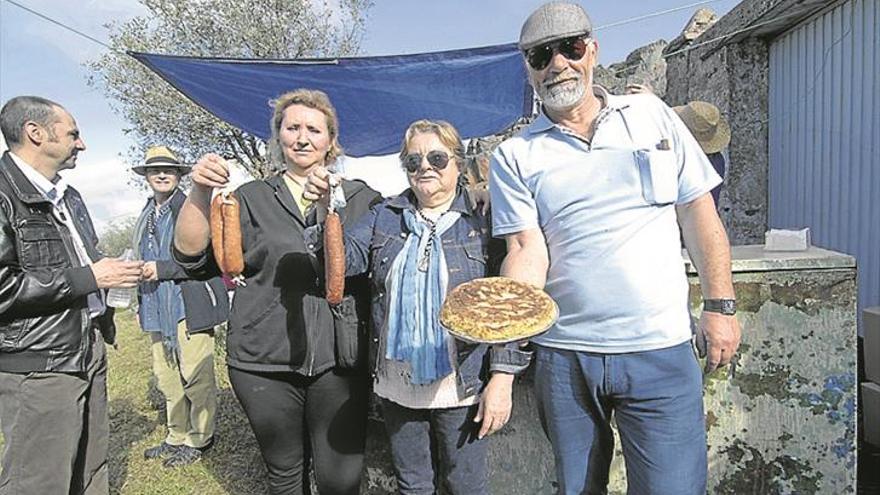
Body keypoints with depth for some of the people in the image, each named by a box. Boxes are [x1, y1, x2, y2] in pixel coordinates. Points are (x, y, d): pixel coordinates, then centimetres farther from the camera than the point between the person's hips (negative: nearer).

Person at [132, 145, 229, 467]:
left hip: (189, 305, -7)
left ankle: (200, 438, 15)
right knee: (166, 377, 13)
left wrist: (161, 269, -16)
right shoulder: (145, 217, 18)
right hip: (157, 309, 8)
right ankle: (177, 437, 27)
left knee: (195, 376, -1)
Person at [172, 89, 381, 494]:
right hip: (265, 363, 1)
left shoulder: (362, 199, 6)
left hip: (339, 362, -1)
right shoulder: (251, 199, 7)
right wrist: (199, 191, -16)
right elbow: (192, 256, -1)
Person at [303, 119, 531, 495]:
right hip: (396, 385, 4)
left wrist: (501, 378, -12)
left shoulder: (482, 222, -7)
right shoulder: (385, 217, 5)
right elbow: (343, 259, -6)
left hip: (461, 387, -3)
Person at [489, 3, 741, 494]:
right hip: (563, 356, 0)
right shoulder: (514, 155, 1)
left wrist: (721, 306, 3)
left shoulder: (650, 113, 6)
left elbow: (699, 213, 7)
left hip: (660, 350, 0)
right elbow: (528, 250, -7)